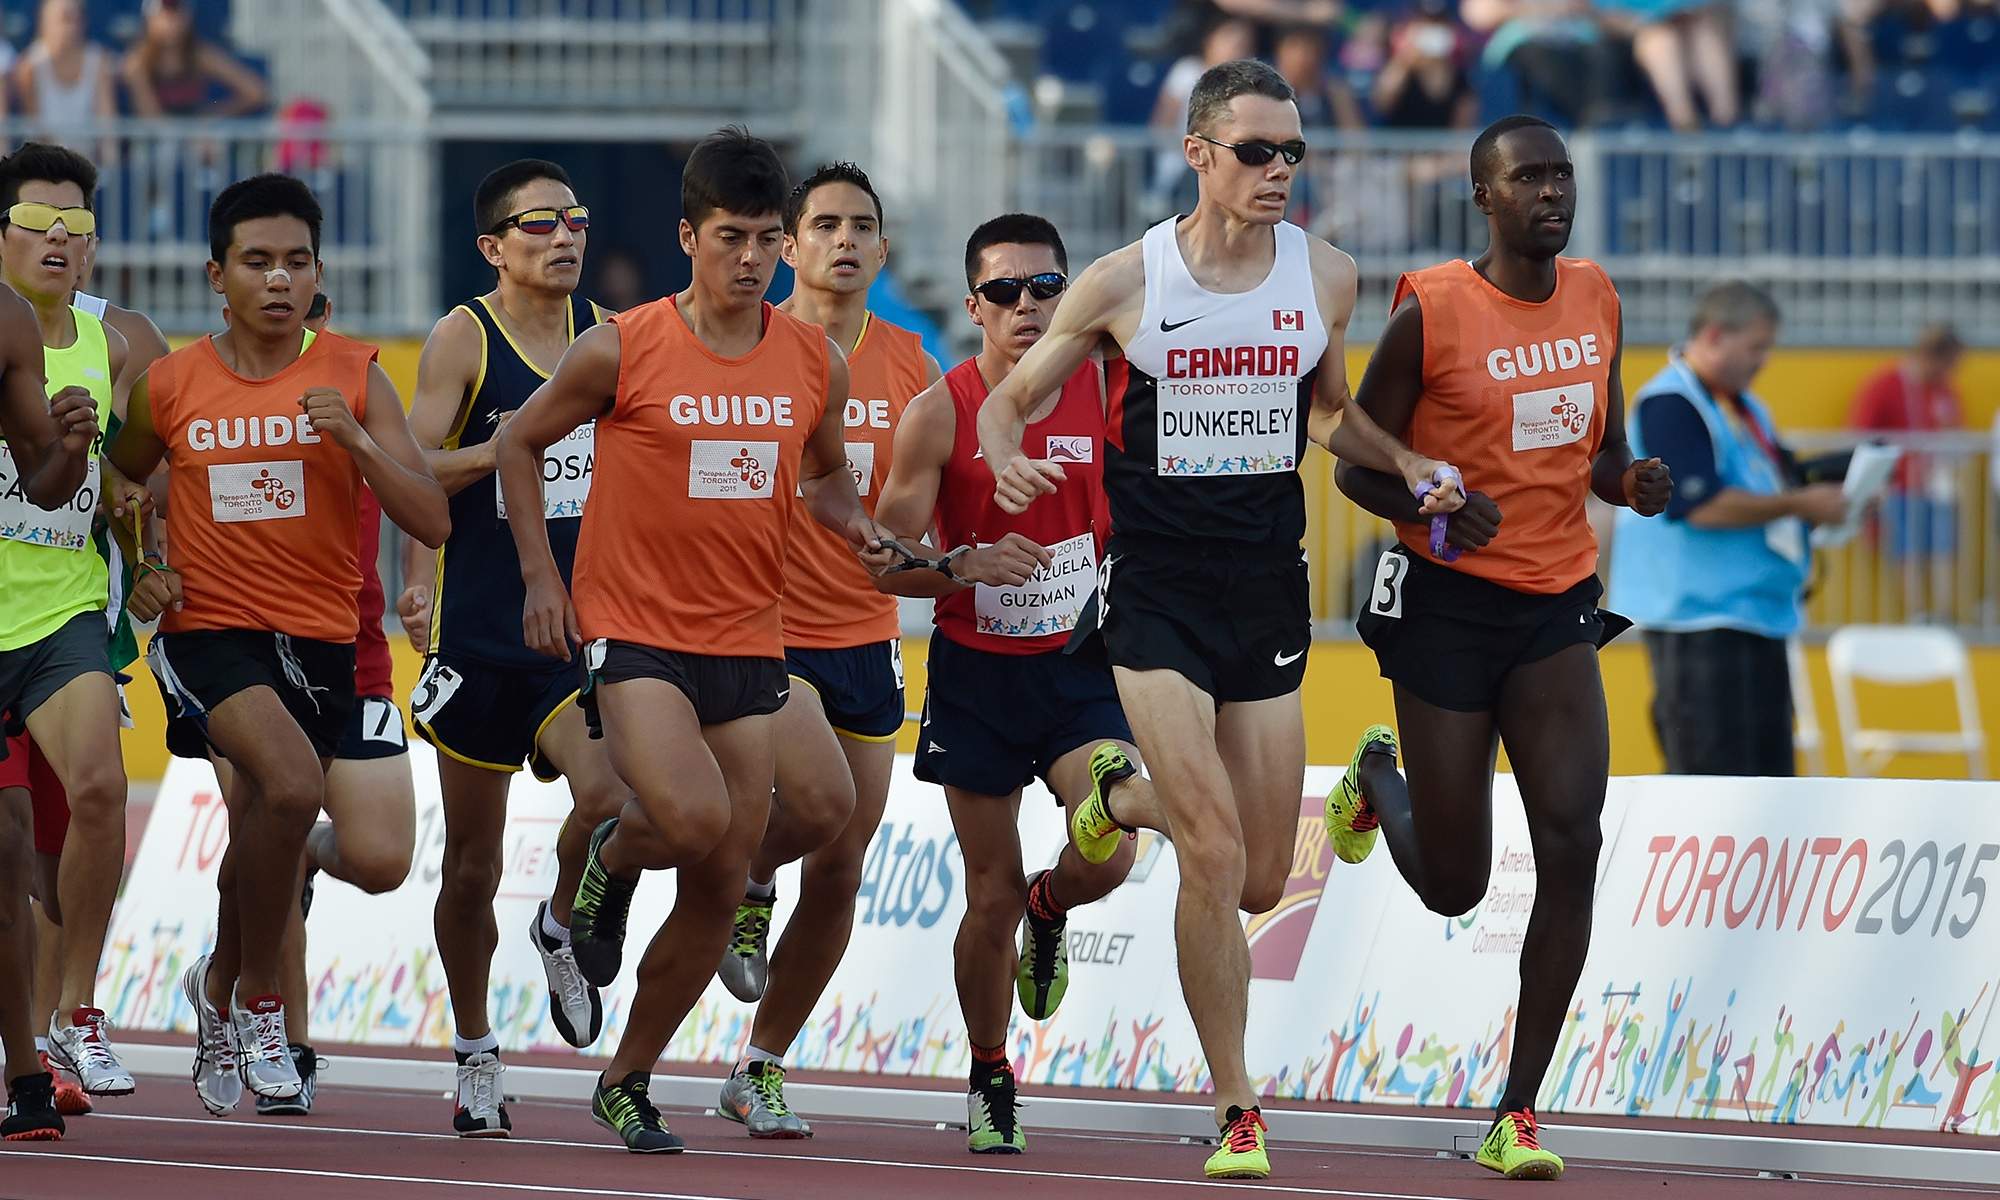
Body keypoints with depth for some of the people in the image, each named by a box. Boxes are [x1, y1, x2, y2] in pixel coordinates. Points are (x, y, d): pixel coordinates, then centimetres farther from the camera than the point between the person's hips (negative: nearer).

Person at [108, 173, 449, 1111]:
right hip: (208, 630, -2)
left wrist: (355, 440, -18)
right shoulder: (170, 386, 1)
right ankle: (257, 997, -10)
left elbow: (433, 523, -5)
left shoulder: (353, 377, 0)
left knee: (264, 827, 9)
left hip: (318, 638, 2)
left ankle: (221, 991, 40)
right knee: (292, 783, -28)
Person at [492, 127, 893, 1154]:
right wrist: (540, 576, -1)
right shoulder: (621, 352, -8)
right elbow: (519, 443, 6)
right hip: (631, 633, -4)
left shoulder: (816, 363, 3)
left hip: (749, 643, 4)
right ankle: (611, 859, 10)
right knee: (693, 819, -27)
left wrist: (858, 528, -1)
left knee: (721, 887, 4)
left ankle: (628, 1079, 21)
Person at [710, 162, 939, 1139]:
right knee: (821, 798, -27)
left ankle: (759, 1069, 19)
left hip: (866, 638, 5)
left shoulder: (907, 363, 7)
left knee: (839, 872, 5)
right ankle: (746, 884, 8)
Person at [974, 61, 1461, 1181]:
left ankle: (1125, 804, 40)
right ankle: (1238, 1112, -5)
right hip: (1156, 587, -4)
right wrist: (1008, 459, -18)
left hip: (1269, 589, 4)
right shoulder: (1126, 284, -5)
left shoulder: (1326, 277, 4)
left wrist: (1406, 461, 2)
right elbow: (1012, 398, 5)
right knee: (1215, 859, -16)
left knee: (1260, 881, 7)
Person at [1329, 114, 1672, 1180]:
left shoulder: (1595, 299, 6)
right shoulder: (1429, 312, -11)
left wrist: (1630, 483, -5)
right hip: (1447, 603, -4)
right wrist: (1430, 512, -24)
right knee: (1452, 885, 3)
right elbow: (1358, 465, -4)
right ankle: (1378, 777, 42)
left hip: (1557, 610, 4)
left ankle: (1517, 1118, -7)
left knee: (1571, 847, -13)